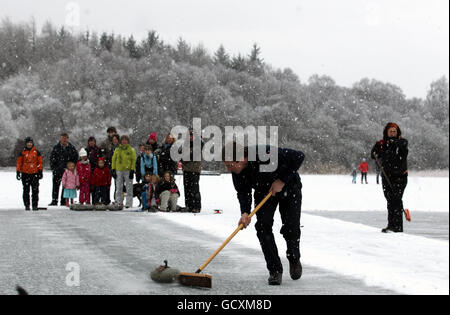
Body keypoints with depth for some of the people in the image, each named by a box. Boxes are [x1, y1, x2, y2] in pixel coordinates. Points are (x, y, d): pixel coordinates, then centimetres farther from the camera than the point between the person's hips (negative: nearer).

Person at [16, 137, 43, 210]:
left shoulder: (36, 152, 5)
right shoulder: (22, 153, 5)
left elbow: (40, 162, 8)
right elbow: (19, 163, 7)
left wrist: (40, 172, 3)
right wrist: (18, 172, 2)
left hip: (34, 174, 0)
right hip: (25, 174, 0)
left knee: (35, 191, -2)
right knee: (26, 190, 1)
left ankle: (35, 205, 3)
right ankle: (27, 205, 6)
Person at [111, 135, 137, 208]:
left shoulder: (131, 150, 4)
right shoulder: (117, 150, 12)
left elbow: (134, 160, 0)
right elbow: (114, 159, 13)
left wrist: (132, 170, -8)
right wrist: (113, 170, 4)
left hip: (128, 170, -3)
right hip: (119, 170, 3)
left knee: (129, 188, -2)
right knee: (119, 188, 3)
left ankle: (129, 204, 0)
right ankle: (119, 202, 8)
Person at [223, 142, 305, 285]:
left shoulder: (266, 154, -40)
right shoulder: (237, 171, -23)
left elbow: (299, 157, -31)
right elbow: (243, 192, -11)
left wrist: (282, 181, -30)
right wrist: (245, 213, -29)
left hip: (289, 188, -4)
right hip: (263, 192, 4)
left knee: (291, 227, -9)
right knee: (263, 226, -13)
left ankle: (294, 259, 21)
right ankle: (275, 270, -4)